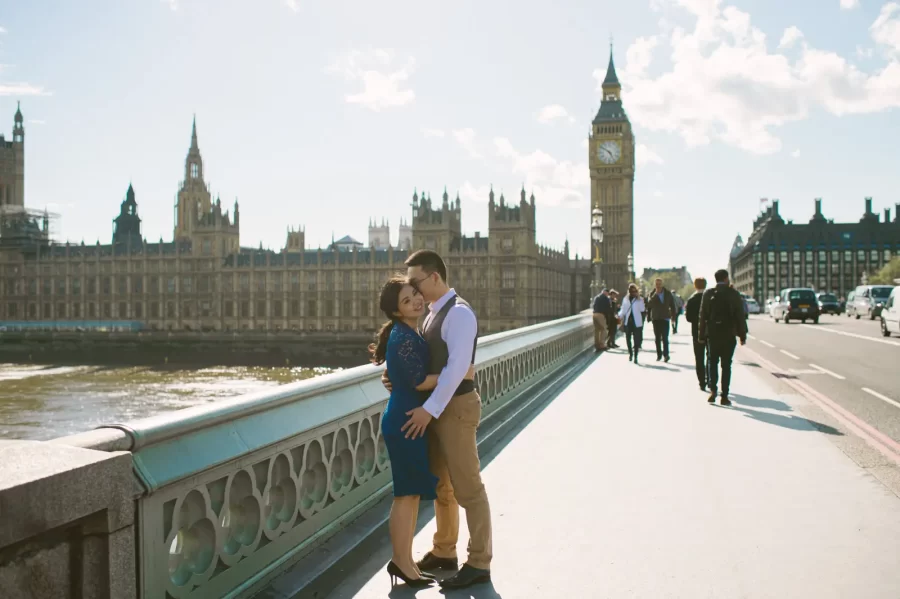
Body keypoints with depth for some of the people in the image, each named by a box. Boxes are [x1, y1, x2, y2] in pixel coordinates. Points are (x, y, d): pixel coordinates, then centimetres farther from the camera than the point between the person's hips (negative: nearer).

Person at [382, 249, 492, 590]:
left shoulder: (458, 313, -18)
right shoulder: (434, 314, 13)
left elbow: (457, 366, -27)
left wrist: (429, 408, -29)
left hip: (455, 407, -10)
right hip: (437, 408, 10)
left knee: (467, 488, -2)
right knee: (440, 485, 18)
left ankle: (479, 564, 8)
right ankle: (444, 553, 32)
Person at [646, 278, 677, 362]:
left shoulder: (668, 293, 4)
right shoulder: (652, 294, 1)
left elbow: (672, 305, 11)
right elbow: (649, 305, -15)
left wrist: (673, 316, 8)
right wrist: (655, 294, -21)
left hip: (665, 318, -1)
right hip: (655, 318, 1)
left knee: (665, 337, -9)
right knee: (657, 338, 7)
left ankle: (666, 354, -5)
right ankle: (659, 354, 15)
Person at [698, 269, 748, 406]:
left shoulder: (708, 294, -1)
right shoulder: (733, 294, -4)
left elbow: (702, 315, -1)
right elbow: (740, 316, -4)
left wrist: (702, 335, 4)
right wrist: (742, 335, 3)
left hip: (712, 334, 1)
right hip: (728, 334, -1)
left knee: (713, 363, 12)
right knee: (726, 365, 4)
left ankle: (713, 390, -3)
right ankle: (724, 396, 4)